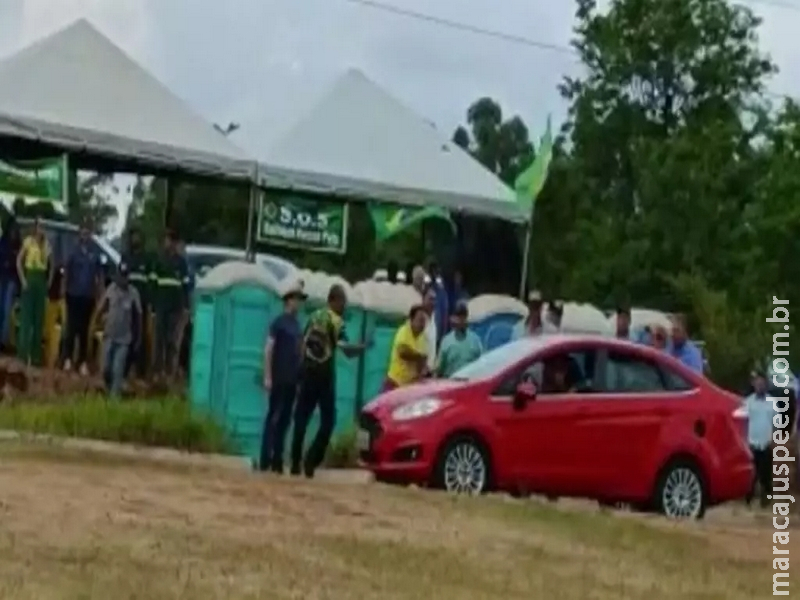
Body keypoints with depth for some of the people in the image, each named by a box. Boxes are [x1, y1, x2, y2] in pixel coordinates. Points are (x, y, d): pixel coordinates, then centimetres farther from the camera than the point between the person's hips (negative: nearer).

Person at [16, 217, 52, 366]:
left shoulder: (47, 244, 9)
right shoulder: (28, 241, -4)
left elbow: (51, 264, 17)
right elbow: (19, 261, -5)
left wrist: (49, 281, 8)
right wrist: (23, 280, -10)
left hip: (42, 280, 5)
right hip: (30, 279, -5)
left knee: (39, 318, 7)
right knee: (26, 316, -4)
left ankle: (36, 354, 12)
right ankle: (23, 353, -1)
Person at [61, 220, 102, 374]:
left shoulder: (94, 256, 4)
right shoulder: (73, 254, 1)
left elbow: (98, 277, 9)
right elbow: (66, 274, 4)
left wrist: (97, 294, 4)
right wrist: (65, 291, -1)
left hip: (88, 296, 2)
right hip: (74, 294, -2)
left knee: (84, 329, 6)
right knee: (72, 326, -3)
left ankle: (82, 361, 9)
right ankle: (67, 358, 2)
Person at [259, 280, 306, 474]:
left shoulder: (297, 324, 14)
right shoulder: (279, 322, -6)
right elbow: (268, 350, -9)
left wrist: (300, 377, 14)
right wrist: (267, 377, -15)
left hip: (292, 380, 7)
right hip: (279, 379, -7)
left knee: (285, 420, 7)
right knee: (273, 418, -5)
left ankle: (277, 461, 11)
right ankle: (265, 461, -2)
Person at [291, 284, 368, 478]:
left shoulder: (314, 317, 12)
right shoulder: (336, 321, -6)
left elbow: (303, 343, 13)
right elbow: (346, 349, -15)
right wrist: (364, 346, -3)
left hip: (308, 371, 6)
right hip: (325, 375, -6)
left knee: (301, 418, 6)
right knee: (328, 420, 2)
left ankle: (296, 463, 5)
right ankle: (311, 461, -5)